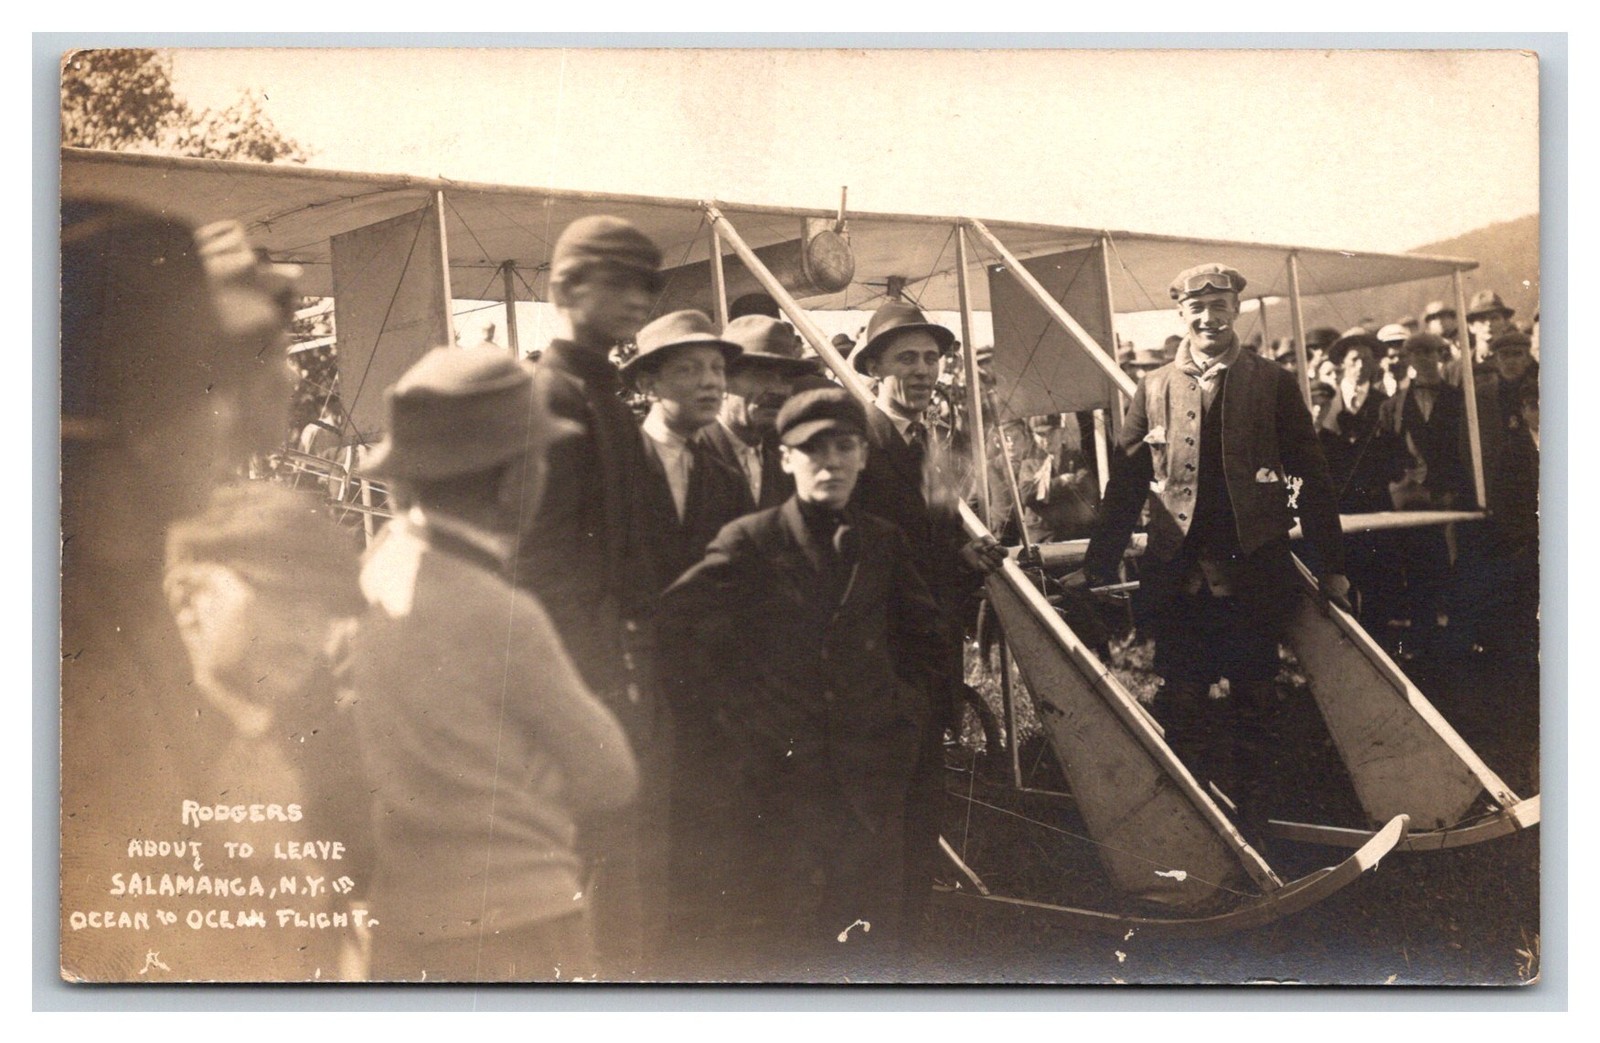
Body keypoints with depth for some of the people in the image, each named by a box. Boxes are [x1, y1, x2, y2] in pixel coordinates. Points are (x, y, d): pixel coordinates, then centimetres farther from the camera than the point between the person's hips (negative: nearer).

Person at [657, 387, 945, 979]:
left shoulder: (883, 543, 10)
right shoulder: (749, 543, -3)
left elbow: (925, 632, 23)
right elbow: (679, 622, -5)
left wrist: (905, 707, 12)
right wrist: (733, 719, -5)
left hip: (869, 775, 4)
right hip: (773, 780, -3)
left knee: (865, 951, 8)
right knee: (771, 953, 2)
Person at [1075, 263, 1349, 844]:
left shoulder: (1274, 386, 5)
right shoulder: (1154, 391, 7)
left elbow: (1312, 478, 4)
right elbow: (1126, 485, 7)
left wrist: (1332, 566, 1)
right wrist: (1097, 567, 3)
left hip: (1255, 572, -1)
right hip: (1177, 574, 1)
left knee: (1254, 709, 7)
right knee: (1181, 712, 4)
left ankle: (1252, 833, 19)